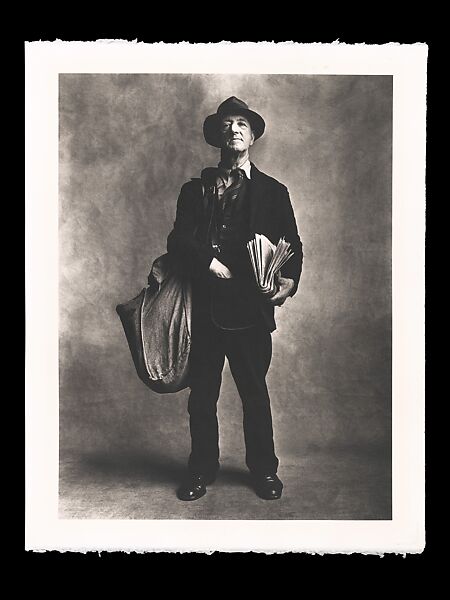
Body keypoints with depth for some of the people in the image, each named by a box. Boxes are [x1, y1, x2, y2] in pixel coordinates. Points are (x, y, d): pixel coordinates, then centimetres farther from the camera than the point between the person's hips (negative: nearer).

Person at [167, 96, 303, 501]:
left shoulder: (272, 191, 11)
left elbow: (293, 244, 9)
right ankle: (202, 469, 23)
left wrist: (290, 279, -10)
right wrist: (209, 262, -15)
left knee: (255, 392, 7)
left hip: (251, 308, -1)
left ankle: (264, 469, 24)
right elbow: (177, 242, 3)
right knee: (201, 394, 7)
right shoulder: (196, 190, 13)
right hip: (205, 307, 1)